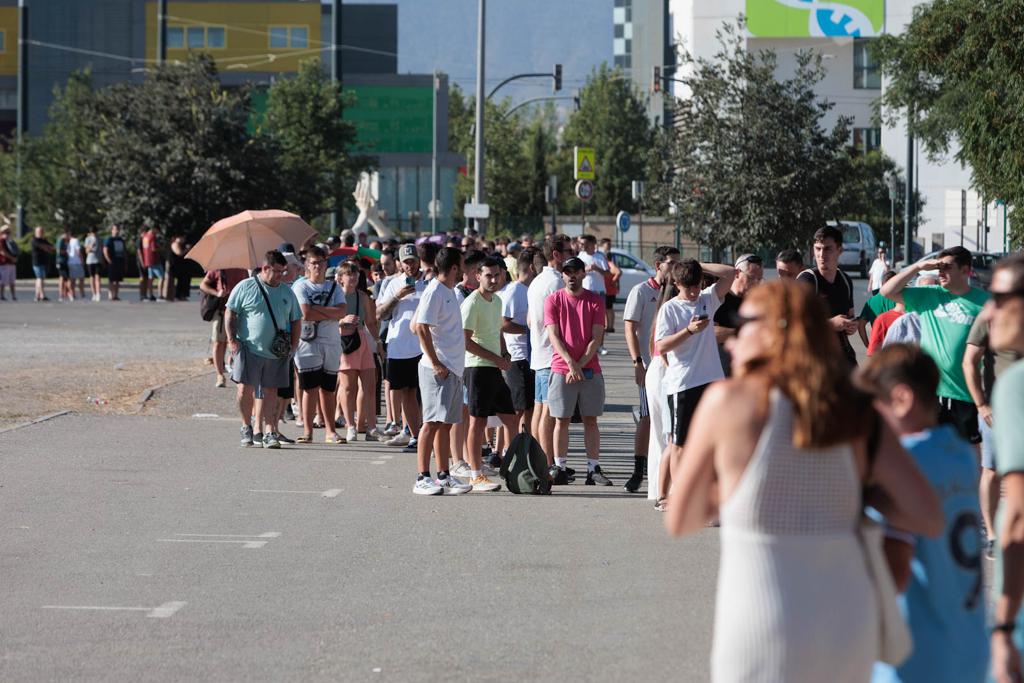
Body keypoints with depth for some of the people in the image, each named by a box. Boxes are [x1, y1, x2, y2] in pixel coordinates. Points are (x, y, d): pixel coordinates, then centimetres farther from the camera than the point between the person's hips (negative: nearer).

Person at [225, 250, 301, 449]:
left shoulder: (287, 292, 14)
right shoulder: (245, 287, 1)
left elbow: (295, 321, 19)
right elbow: (230, 314, 2)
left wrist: (293, 345, 7)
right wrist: (232, 340, -7)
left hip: (277, 352, 3)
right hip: (249, 349, -3)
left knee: (270, 392, 2)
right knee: (246, 389, -6)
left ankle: (269, 432, 3)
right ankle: (246, 427, 13)